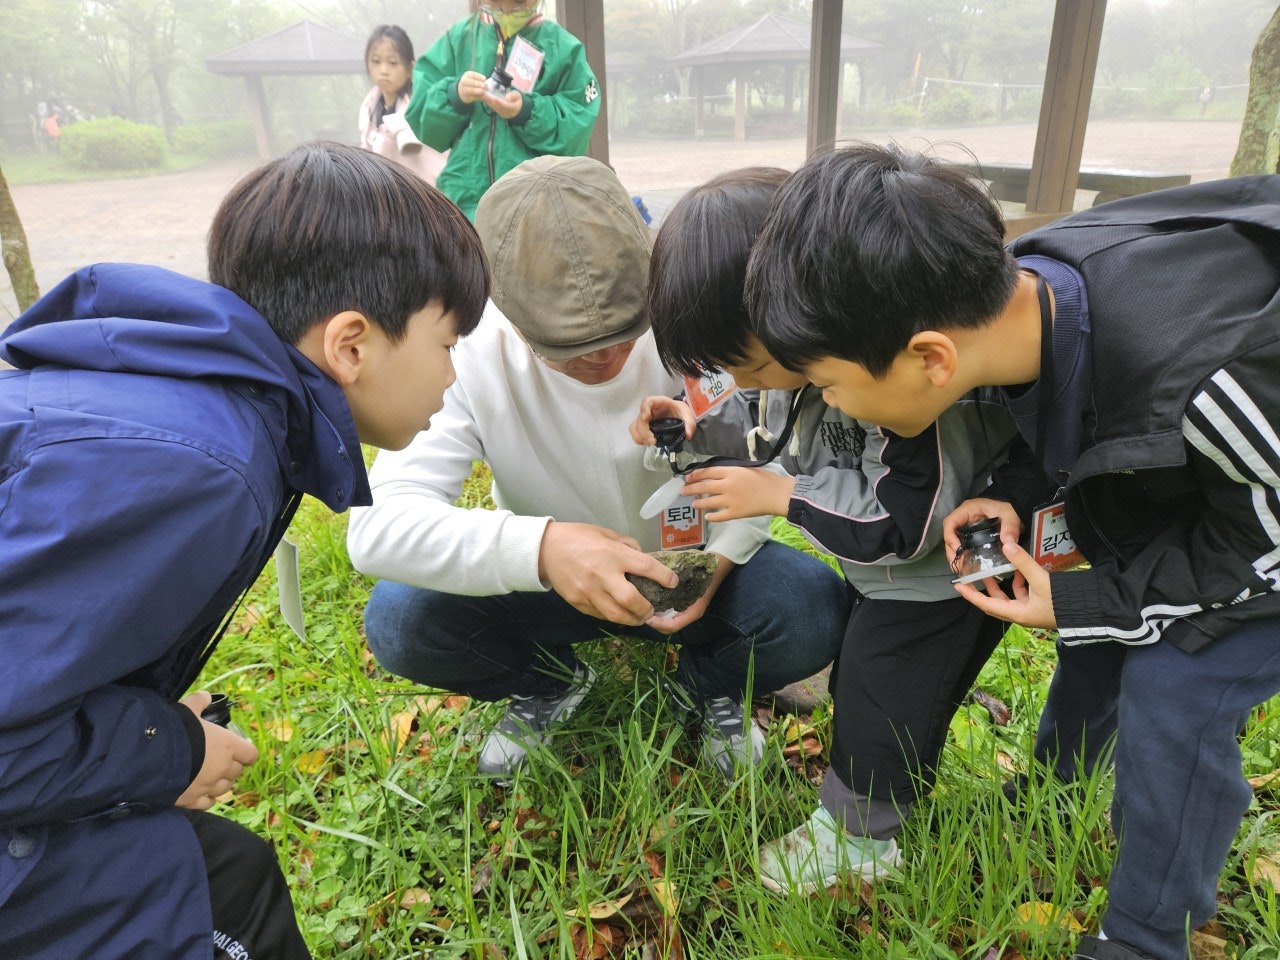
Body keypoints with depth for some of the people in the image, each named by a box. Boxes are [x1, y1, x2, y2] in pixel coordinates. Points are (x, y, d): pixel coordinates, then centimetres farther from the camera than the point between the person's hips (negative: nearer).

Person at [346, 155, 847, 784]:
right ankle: (550, 683, 9)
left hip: (689, 568, 0)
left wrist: (722, 551, -29)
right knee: (395, 618, -24)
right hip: (545, 578, 1)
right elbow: (376, 524, -32)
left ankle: (710, 685, 9)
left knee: (814, 610, -27)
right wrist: (539, 546, -48)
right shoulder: (473, 357, -22)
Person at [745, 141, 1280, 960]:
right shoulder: (1010, 288, -24)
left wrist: (1080, 603, -22)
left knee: (1175, 691, -14)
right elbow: (1062, 421, -2)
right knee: (1096, 635, 11)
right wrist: (1017, 499, -17)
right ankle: (1054, 786, 40)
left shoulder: (1207, 380, -46)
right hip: (1193, 482, 6)